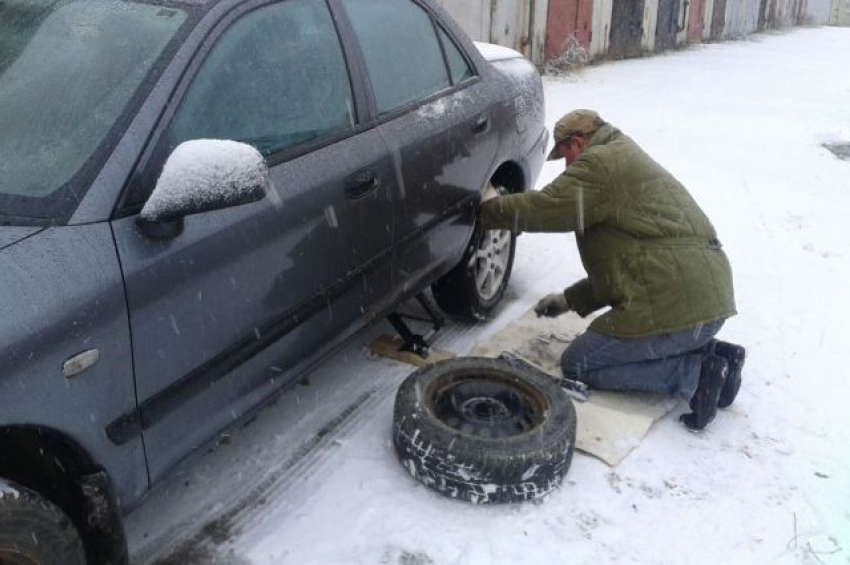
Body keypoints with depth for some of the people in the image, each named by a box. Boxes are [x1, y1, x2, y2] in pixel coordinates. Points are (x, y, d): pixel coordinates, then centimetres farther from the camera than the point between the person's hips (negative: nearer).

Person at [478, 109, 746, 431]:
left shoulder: (602, 162, -5)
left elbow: (541, 208, -10)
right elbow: (621, 261, 29)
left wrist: (487, 210, 8)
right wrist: (571, 299, 26)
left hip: (678, 305, -10)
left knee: (577, 364, 3)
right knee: (610, 345, 28)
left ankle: (695, 370, -7)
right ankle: (707, 353, 10)